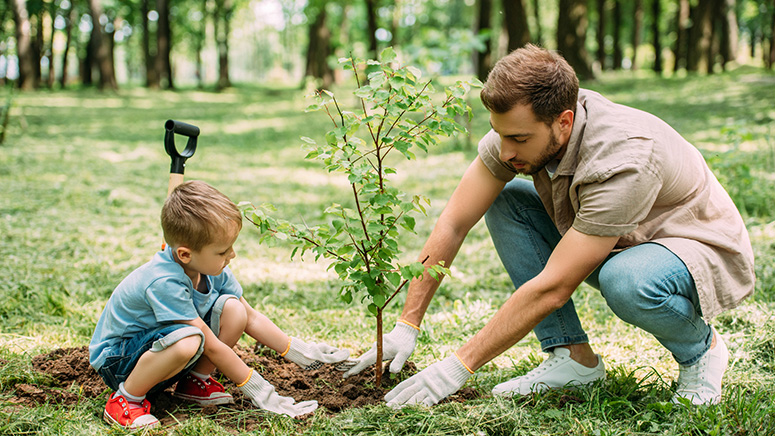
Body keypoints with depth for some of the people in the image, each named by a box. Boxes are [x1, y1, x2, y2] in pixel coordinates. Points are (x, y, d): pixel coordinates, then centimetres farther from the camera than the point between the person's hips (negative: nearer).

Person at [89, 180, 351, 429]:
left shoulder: (212, 269, -9)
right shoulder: (164, 283, -34)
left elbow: (251, 318, 5)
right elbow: (212, 346, -28)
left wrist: (299, 352, 2)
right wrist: (258, 392, -22)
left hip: (162, 344, 8)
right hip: (116, 360, -7)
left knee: (233, 308, -13)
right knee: (188, 340, -39)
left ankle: (194, 382, 4)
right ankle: (126, 399, -16)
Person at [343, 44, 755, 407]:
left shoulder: (624, 161, -37)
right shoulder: (519, 127, -17)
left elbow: (552, 288, -35)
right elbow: (453, 224, -11)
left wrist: (458, 366, -31)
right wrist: (407, 325, -14)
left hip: (707, 252, -7)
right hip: (616, 245, 7)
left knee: (626, 281, -40)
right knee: (505, 201, -10)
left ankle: (700, 347, -5)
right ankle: (573, 355, -5)